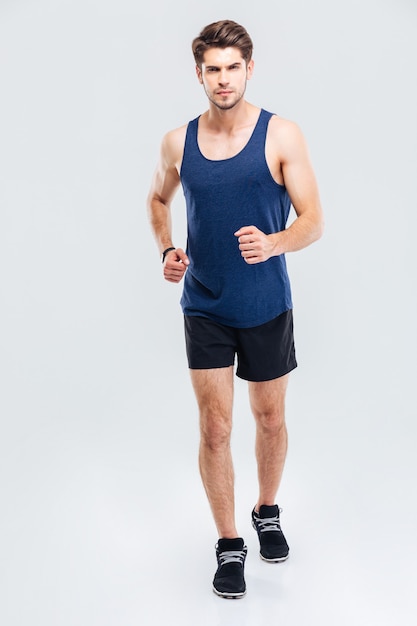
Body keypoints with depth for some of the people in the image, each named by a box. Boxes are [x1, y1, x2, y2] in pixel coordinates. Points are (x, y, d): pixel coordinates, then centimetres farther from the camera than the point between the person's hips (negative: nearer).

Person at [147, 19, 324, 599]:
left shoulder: (282, 135, -10)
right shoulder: (178, 142, -1)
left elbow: (313, 220, -11)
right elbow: (158, 198, 18)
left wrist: (274, 243, -32)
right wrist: (166, 249, 0)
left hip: (267, 307, -1)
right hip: (204, 308, 1)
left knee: (270, 419, 15)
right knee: (214, 428, 1)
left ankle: (267, 512, 41)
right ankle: (229, 545, 17)